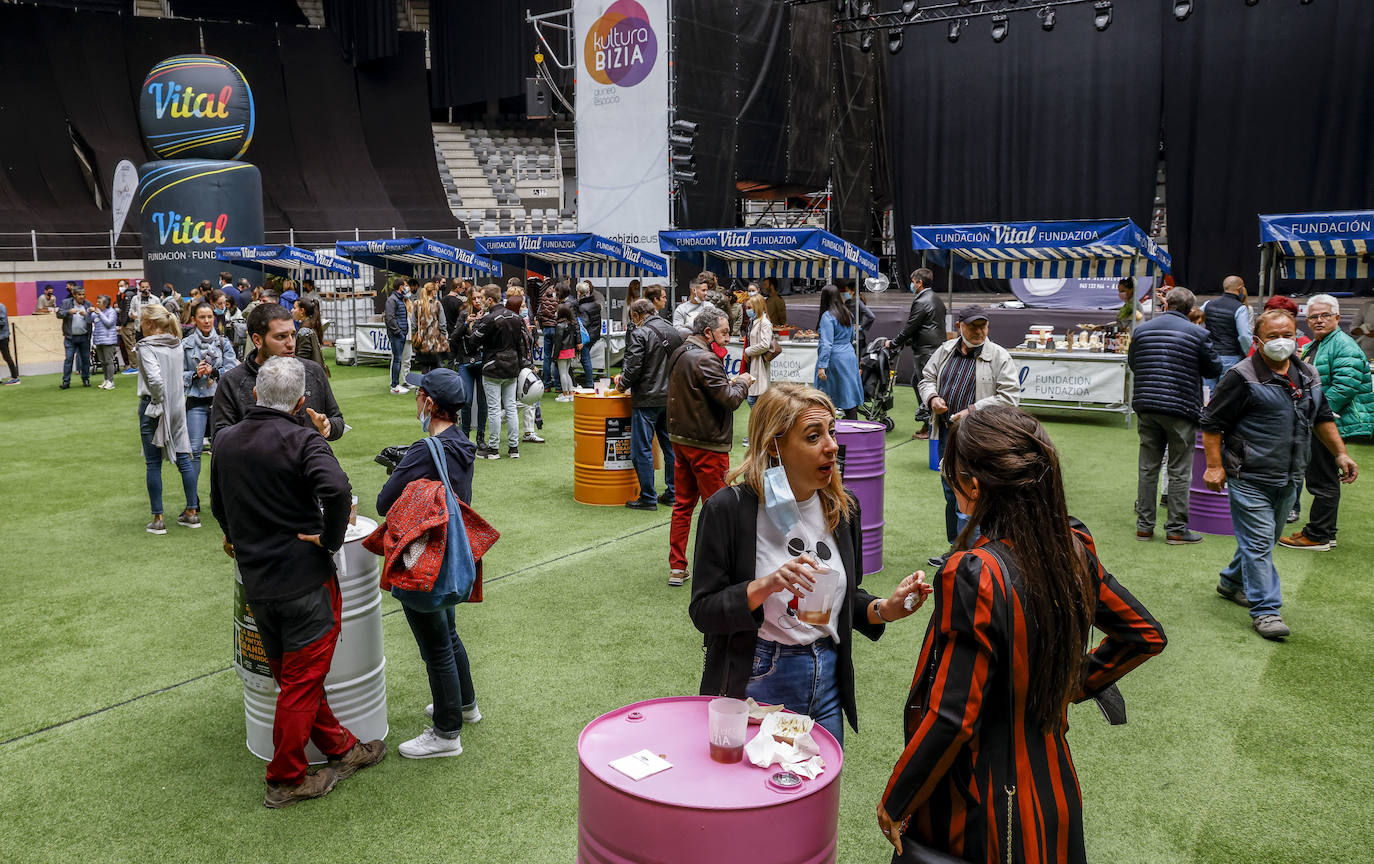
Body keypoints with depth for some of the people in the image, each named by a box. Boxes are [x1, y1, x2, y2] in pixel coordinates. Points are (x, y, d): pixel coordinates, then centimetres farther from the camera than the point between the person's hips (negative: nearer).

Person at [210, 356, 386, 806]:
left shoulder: (225, 441, 5)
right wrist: (331, 539, -17)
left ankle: (341, 748, 31)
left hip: (255, 583, 6)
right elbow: (337, 489, -32)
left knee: (291, 675, 18)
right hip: (306, 578, -6)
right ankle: (285, 779, 17)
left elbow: (219, 507, 16)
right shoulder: (303, 440, -15)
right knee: (301, 681, 6)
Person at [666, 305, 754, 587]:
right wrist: (741, 382, -4)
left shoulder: (679, 354, 10)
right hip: (707, 444, -9)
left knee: (683, 503, 13)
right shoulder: (705, 360, -19)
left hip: (680, 439, 9)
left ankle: (677, 568, 18)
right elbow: (730, 399, -23)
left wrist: (728, 382, 9)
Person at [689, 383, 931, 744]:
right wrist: (766, 586, -31)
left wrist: (884, 609, -7)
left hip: (826, 685, 5)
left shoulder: (842, 507, 1)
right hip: (754, 684, -5)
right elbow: (703, 612, -16)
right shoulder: (728, 509, -15)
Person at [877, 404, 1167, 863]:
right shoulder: (1072, 550, -7)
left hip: (979, 807, -6)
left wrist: (894, 803, -13)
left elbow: (951, 720, -26)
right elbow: (1145, 635, 8)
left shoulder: (974, 575, -28)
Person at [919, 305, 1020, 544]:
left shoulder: (999, 356, -7)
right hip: (947, 434, 6)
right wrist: (932, 398, -5)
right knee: (951, 495, 17)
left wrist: (971, 412, -18)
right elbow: (927, 378, 18)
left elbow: (1009, 397, -11)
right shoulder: (945, 351, 9)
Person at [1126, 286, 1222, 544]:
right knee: (1179, 472, 4)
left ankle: (1144, 525, 15)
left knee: (1147, 467, 11)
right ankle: (1176, 529, 8)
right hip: (1181, 409, -4)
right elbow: (1214, 370, 2)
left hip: (1146, 407, 4)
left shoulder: (1142, 329, 5)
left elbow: (1132, 363, 16)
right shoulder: (1198, 334, -7)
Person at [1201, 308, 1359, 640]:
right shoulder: (1242, 376, -12)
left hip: (1288, 478, 7)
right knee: (1259, 542, -7)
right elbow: (1211, 422, -11)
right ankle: (1265, 610, -2)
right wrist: (1215, 466, -16)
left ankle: (1232, 582, 38)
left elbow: (1322, 418, 24)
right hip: (1250, 478, -7)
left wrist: (1341, 453, 16)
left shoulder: (1308, 376, 10)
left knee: (1264, 538, 18)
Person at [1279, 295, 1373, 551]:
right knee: (1321, 478, 16)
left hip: (1332, 424, -10)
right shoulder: (1313, 347, 18)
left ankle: (1317, 536, 3)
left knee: (1323, 481, -4)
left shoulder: (1344, 346, -14)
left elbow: (1344, 386, -24)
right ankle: (1326, 533, 26)